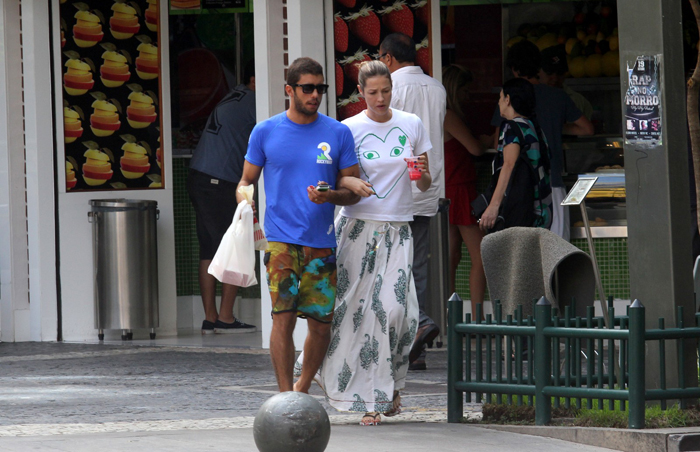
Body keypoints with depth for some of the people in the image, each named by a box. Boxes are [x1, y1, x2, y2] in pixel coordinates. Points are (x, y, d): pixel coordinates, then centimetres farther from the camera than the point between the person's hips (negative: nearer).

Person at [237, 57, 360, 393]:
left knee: (321, 324, 5)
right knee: (283, 316, -15)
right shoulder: (265, 132, 5)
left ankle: (303, 389, 27)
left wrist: (329, 196, -13)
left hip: (322, 242, 2)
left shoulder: (338, 134, 6)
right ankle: (286, 397, -12)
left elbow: (354, 190, 8)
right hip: (281, 239, -2)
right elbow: (247, 181, 14)